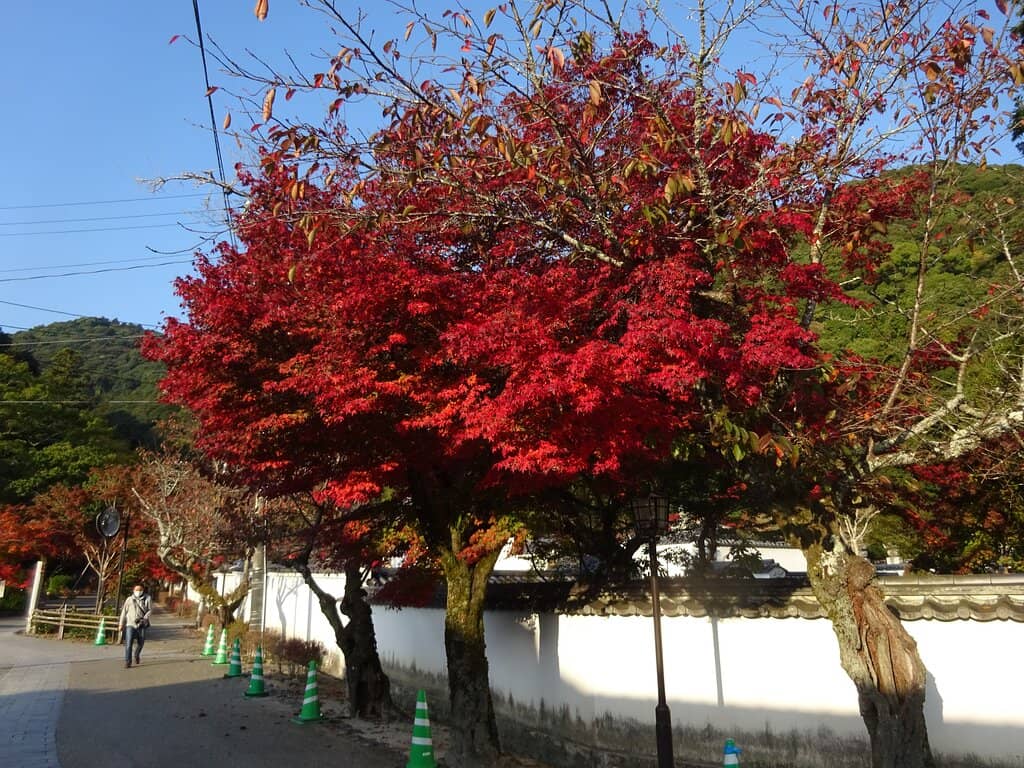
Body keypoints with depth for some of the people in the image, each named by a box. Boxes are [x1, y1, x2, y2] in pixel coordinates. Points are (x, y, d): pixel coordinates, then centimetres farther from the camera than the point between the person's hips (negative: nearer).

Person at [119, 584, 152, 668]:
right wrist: (121, 624, 5)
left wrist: (145, 618, -15)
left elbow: (150, 610, 1)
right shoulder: (129, 599, 1)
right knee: (128, 644, -10)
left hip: (141, 625, 1)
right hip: (130, 624, -1)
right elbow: (124, 611, 6)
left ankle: (137, 655, 41)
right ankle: (127, 662, -4)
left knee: (141, 643, 12)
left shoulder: (147, 599, 1)